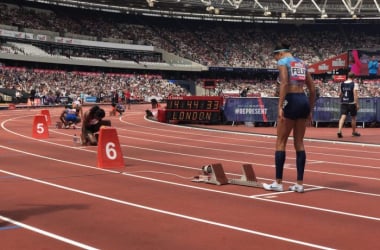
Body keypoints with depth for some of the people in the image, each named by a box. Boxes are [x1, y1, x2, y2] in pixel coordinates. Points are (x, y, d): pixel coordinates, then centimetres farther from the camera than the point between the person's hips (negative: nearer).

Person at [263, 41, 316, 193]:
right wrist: (310, 110, 21)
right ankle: (299, 184, 9)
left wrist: (280, 106, -20)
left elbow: (284, 83, -17)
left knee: (281, 142, 2)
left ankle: (278, 183, 3)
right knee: (299, 143, 9)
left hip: (291, 101, -7)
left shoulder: (283, 61, -1)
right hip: (304, 101, 7)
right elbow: (312, 89, 17)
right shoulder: (301, 63, 19)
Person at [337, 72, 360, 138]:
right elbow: (355, 94, -15)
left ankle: (339, 131, -24)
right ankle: (354, 132, 26)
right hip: (351, 103, -3)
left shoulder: (342, 84, 7)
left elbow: (340, 94, 16)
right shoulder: (354, 84, -8)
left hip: (343, 103, 3)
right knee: (353, 117, 13)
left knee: (343, 117, -4)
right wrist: (357, 104, -14)